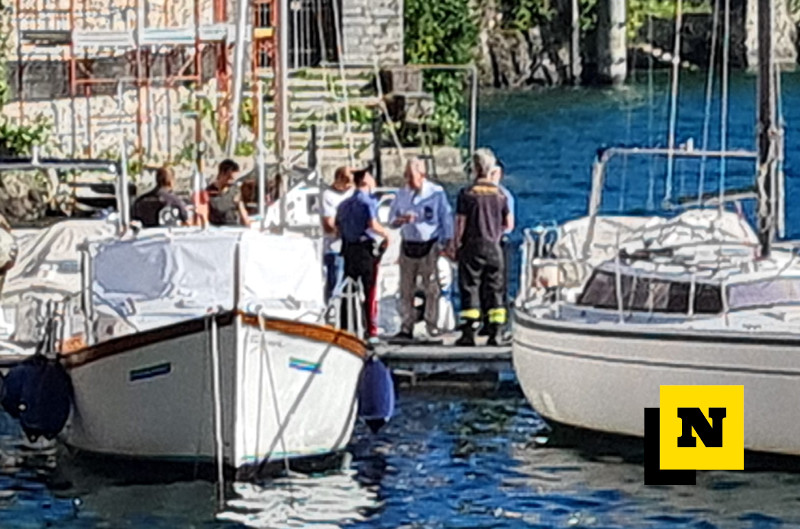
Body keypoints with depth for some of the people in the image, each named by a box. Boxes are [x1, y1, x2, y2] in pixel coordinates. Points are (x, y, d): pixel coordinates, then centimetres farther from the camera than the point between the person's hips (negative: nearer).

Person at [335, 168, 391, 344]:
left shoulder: (344, 204, 14)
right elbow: (372, 224, -20)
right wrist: (386, 234, -5)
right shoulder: (368, 201, -8)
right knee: (369, 291, -2)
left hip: (348, 249, 6)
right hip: (366, 248, -6)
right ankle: (371, 332, -4)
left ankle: (344, 329, 11)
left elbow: (337, 228, 13)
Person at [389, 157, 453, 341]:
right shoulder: (401, 194, 10)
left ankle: (432, 326, 4)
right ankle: (406, 328, 5)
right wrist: (402, 220, -10)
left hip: (429, 245, -3)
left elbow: (446, 218, 3)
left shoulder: (436, 193, -1)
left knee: (432, 288, -3)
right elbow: (392, 220, 13)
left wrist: (446, 242, -3)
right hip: (408, 245, 3)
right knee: (406, 289, 2)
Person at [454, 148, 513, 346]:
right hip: (494, 248, 3)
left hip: (472, 247, -3)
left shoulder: (467, 193, -7)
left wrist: (456, 245, 4)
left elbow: (460, 223, -8)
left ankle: (469, 333, -4)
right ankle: (496, 333, 3)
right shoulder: (500, 194, 3)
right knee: (495, 289, 7)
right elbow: (509, 225, 7)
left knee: (470, 288, 1)